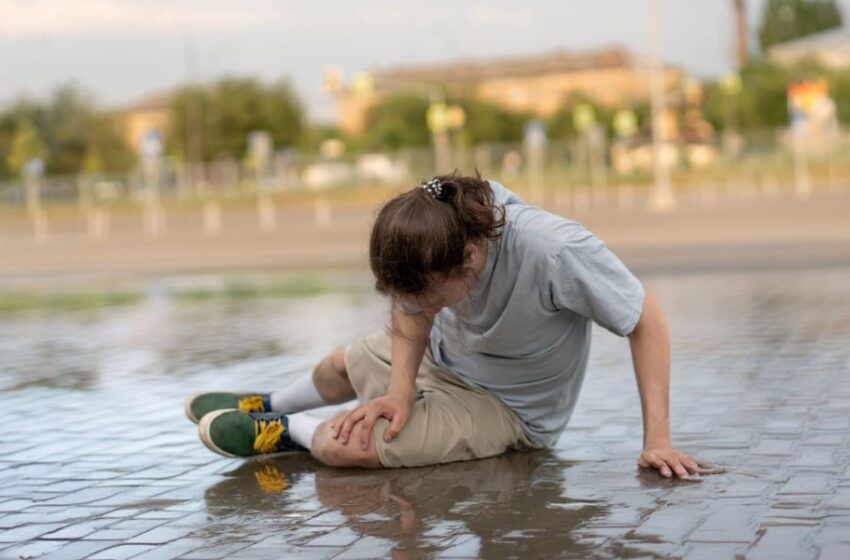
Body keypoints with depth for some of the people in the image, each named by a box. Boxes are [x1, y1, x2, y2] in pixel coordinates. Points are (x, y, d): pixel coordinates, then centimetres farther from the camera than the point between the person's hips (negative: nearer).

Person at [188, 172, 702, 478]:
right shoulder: (435, 216, -28)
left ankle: (287, 431, 12)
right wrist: (401, 391, -26)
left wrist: (658, 438, -32)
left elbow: (646, 319, -30)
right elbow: (411, 316, -12)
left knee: (342, 445, -21)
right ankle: (268, 406, 59)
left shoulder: (554, 252, -43)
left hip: (506, 404, -5)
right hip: (444, 354, 5)